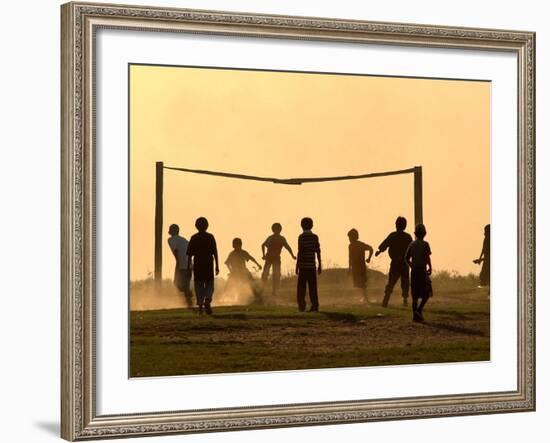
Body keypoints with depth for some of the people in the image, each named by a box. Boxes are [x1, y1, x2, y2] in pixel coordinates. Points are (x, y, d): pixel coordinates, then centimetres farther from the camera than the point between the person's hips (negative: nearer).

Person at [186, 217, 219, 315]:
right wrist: (217, 266, 2)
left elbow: (189, 254, 1)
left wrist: (188, 266, 7)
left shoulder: (194, 238, 2)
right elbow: (215, 252, -1)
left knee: (199, 285, 7)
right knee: (209, 284, 6)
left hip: (197, 264, 1)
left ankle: (200, 305, 2)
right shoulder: (210, 237, 0)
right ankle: (207, 300, -19)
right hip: (209, 264, 0)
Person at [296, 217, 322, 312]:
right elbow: (318, 252, 6)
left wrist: (297, 265, -6)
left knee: (301, 287, 3)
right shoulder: (315, 237, 7)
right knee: (312, 287, 5)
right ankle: (315, 306, 0)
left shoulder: (301, 237, -6)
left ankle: (302, 306, -2)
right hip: (312, 265, 4)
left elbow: (300, 252, -10)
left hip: (303, 265, -4)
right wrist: (319, 265, 12)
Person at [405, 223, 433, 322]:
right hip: (422, 270, -5)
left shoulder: (411, 244, 7)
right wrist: (430, 268, -1)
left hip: (414, 271, 5)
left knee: (415, 295, 8)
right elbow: (428, 258, -14)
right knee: (427, 293, 5)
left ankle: (415, 315, 7)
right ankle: (419, 310, -13)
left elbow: (406, 258, 9)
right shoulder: (425, 244, -8)